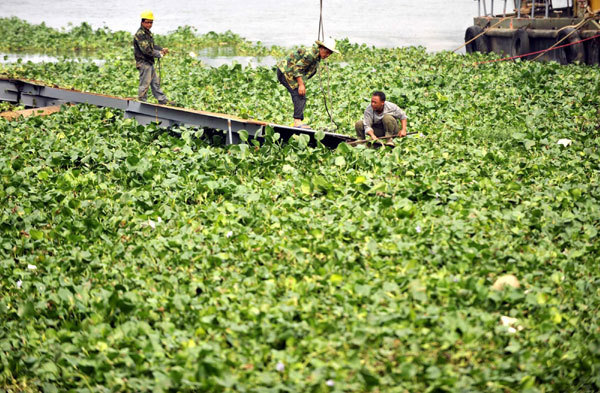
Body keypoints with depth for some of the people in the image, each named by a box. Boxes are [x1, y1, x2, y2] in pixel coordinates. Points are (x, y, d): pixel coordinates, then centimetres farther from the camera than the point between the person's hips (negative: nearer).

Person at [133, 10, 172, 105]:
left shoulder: (148, 33, 14)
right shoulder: (140, 34, -18)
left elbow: (152, 46, 19)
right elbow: (146, 50, -24)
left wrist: (162, 49, 2)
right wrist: (159, 54, -16)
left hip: (149, 62, 10)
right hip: (143, 62, -10)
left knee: (155, 82, 15)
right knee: (145, 83, -5)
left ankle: (162, 100, 21)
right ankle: (141, 102, 3)